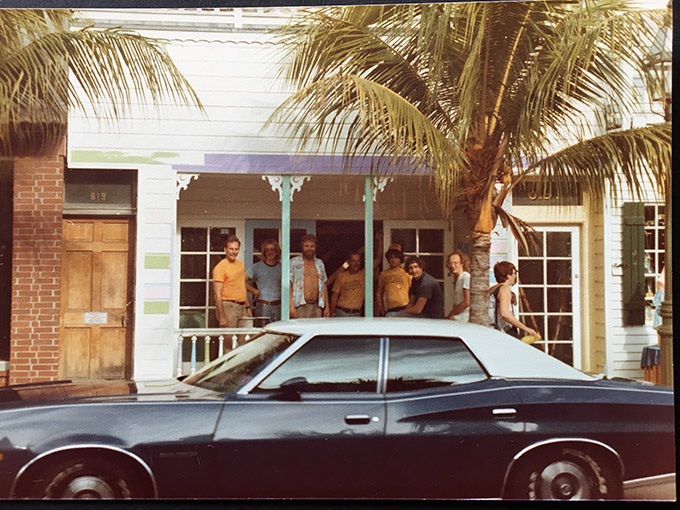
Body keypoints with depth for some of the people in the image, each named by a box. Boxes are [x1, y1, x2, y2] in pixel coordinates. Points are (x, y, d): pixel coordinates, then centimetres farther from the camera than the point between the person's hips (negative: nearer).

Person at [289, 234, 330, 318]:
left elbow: (324, 285, 19)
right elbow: (289, 285, -2)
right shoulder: (294, 262, 5)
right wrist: (291, 306, -12)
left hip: (317, 306, 4)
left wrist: (327, 307, 13)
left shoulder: (320, 263, 19)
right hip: (300, 307, -4)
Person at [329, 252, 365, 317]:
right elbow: (334, 295, 3)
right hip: (341, 313, -1)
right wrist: (332, 313, 2)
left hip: (356, 314, 1)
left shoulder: (364, 274, 4)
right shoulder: (341, 276, 2)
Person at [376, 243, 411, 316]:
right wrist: (381, 308, 10)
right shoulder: (383, 274, 15)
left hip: (404, 308, -2)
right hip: (390, 309, 2)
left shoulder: (406, 272, 8)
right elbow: (379, 293, 19)